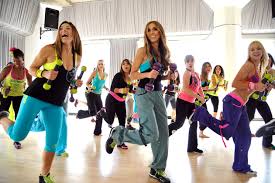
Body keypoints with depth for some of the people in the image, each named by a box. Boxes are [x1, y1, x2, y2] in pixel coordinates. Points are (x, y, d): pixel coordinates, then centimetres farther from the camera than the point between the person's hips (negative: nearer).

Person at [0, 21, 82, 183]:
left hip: (56, 104, 4)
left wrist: (76, 83, -2)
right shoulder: (49, 49, -8)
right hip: (36, 96, -4)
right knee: (17, 135, -2)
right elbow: (32, 68, 0)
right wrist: (44, 74, -20)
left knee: (53, 142, 3)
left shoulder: (77, 58, 6)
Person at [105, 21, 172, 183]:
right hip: (144, 94, -7)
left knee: (163, 133, 5)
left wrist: (169, 76, 2)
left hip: (159, 94, 7)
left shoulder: (164, 52, 13)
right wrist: (147, 74, -23)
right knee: (151, 134, -14)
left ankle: (157, 169, 23)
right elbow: (132, 75, -7)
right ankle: (117, 134, 10)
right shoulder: (143, 50, -5)